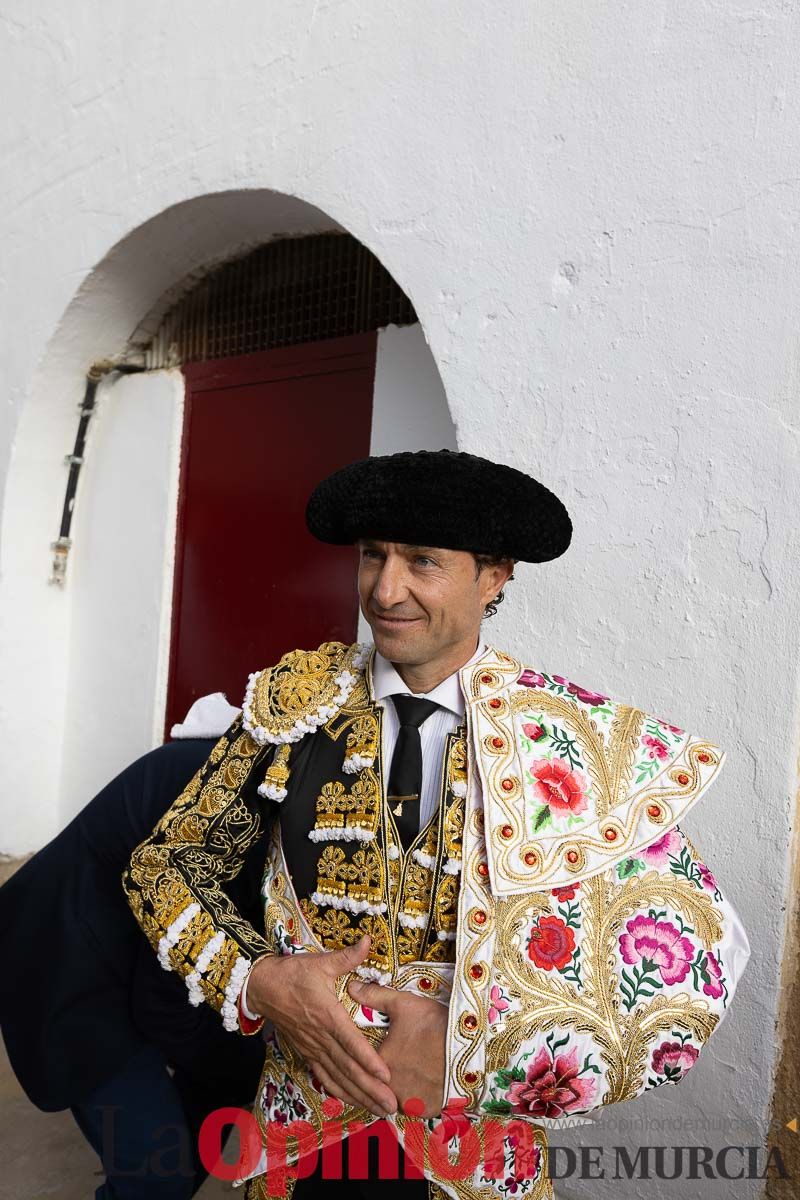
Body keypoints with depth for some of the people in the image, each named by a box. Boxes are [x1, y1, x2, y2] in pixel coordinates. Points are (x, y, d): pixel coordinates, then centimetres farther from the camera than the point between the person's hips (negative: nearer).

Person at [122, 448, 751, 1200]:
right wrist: (256, 980, -20)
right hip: (298, 1139, 2)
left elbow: (692, 965, -18)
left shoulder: (573, 743, -16)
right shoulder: (295, 700, -11)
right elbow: (164, 861, -3)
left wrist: (470, 1053, -24)